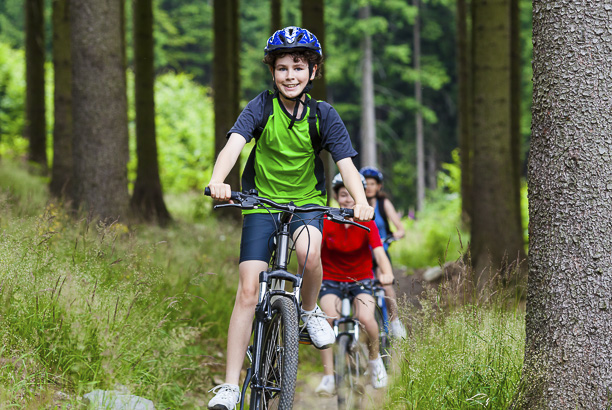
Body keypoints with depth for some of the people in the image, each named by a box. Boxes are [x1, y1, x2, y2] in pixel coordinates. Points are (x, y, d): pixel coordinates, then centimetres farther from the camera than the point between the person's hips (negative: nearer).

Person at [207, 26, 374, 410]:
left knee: (309, 252, -34)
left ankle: (310, 311, 0)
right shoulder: (261, 107, -9)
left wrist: (361, 200, -35)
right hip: (262, 202, 0)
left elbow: (346, 162, -15)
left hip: (307, 202, 0)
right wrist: (218, 181, -45)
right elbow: (234, 144, -24)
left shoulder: (323, 115, -6)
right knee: (248, 289, -10)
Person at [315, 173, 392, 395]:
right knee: (328, 318, -26)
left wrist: (386, 273, -44)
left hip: (360, 279, 0)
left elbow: (379, 252, -23)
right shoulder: (326, 223, -12)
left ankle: (374, 358, 5)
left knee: (366, 319, -26)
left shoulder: (367, 224, -11)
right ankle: (328, 377, -19)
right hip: (331, 279, 0)